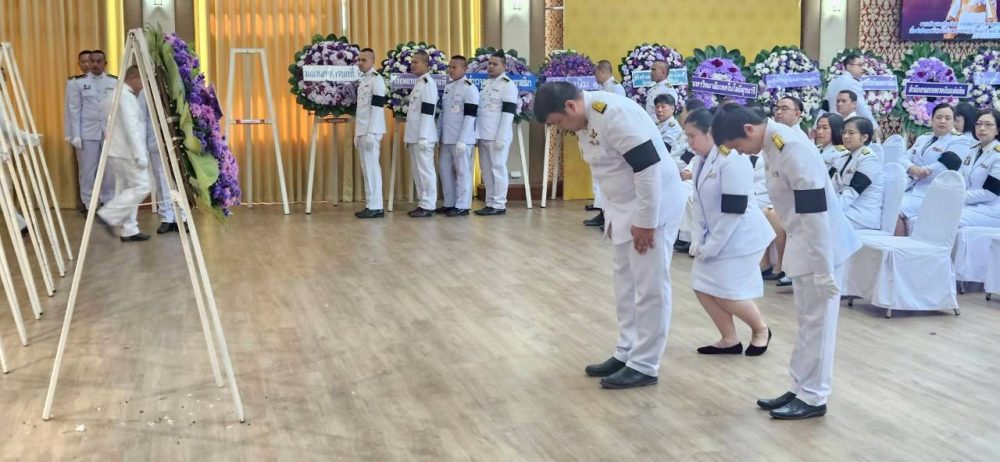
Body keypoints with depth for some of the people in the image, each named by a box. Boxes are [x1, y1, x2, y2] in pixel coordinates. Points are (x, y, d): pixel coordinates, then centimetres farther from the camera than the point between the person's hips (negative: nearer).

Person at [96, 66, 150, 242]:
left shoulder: (122, 95, 18)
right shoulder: (126, 96, -15)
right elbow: (131, 128, -22)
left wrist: (140, 153, 20)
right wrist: (140, 155, -23)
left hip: (121, 152, 11)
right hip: (126, 153, -11)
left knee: (129, 189, 10)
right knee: (141, 187, -8)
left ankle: (129, 230, 10)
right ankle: (109, 214, -8)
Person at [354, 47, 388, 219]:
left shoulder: (376, 79, -9)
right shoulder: (363, 80, 18)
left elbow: (377, 107, -16)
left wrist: (371, 133, -21)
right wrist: (357, 134, 17)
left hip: (371, 131, -9)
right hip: (362, 131, 9)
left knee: (372, 167, -9)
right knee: (366, 168, 8)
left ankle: (376, 207, -8)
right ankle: (371, 205, 11)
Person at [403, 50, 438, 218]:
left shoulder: (428, 83, -11)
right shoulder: (418, 84, 17)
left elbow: (427, 112, -17)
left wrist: (423, 137, -21)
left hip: (423, 136, -10)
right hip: (414, 136, 10)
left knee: (425, 169, -7)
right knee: (416, 170, 11)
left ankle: (428, 206, -3)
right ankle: (423, 204, 17)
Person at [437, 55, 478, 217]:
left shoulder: (469, 88, -10)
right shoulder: (447, 87, 14)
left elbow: (470, 116, -15)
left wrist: (462, 140, -20)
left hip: (462, 139, -8)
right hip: (447, 139, 8)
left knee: (462, 171, -3)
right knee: (445, 169, 11)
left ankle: (462, 206, 2)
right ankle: (449, 203, 20)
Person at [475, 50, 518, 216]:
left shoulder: (508, 85, -7)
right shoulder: (485, 83, 16)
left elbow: (508, 112, -14)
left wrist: (501, 137, -19)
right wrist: (477, 133, 14)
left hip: (498, 137, -8)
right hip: (483, 135, 8)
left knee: (498, 168, -4)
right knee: (486, 170, 10)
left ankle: (499, 205, 0)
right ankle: (490, 203, 17)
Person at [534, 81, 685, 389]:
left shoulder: (614, 114, -26)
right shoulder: (586, 120, 5)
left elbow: (648, 166, -27)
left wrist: (645, 221, -22)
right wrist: (613, 216, 16)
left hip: (652, 205, -10)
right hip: (626, 207, 10)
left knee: (649, 286, -3)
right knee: (626, 283, 17)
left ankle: (644, 366, 6)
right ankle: (625, 353, 29)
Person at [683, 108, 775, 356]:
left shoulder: (732, 160, -22)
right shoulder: (701, 161, 5)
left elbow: (734, 210, -24)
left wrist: (710, 247, -19)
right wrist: (700, 240, 1)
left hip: (739, 236, -9)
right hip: (715, 235, 9)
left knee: (727, 294, -7)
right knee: (702, 287, 5)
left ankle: (761, 330, 20)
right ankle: (730, 339, 19)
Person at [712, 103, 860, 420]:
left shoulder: (792, 149, -25)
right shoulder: (774, 143, 5)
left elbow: (815, 212, -25)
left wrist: (823, 270, -22)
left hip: (820, 246, -10)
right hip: (804, 243, 10)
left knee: (816, 323, 1)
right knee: (808, 321, 17)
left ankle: (813, 398, 12)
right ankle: (801, 390, 27)